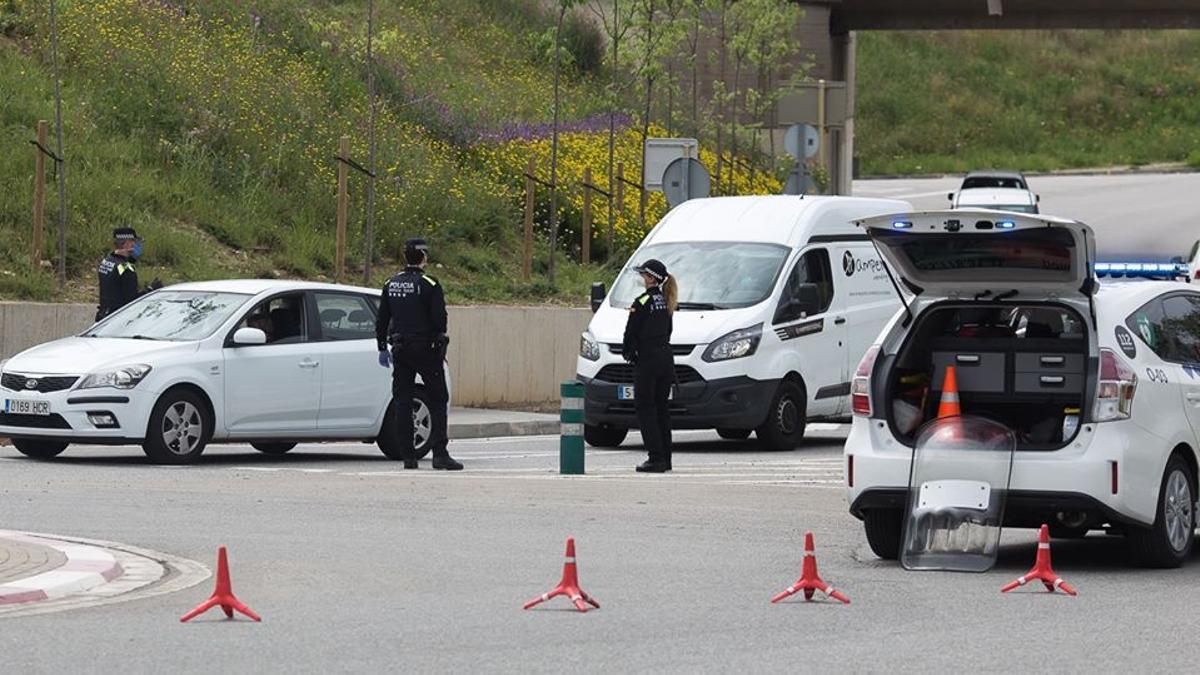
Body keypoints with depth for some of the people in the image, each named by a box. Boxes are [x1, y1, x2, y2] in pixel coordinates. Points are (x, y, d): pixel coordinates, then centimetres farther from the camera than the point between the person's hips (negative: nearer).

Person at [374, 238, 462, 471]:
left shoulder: (391, 285, 8)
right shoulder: (429, 285, -10)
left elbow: (381, 320, 11)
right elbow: (439, 319, -13)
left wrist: (383, 348, 19)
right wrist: (439, 340, 4)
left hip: (400, 350, 5)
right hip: (426, 350, -5)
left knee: (402, 403, 7)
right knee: (438, 401, -1)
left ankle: (408, 456, 5)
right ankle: (439, 453, -11)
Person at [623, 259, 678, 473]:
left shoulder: (642, 302, -13)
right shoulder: (665, 302, 10)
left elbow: (631, 331, -10)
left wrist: (627, 351, 6)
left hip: (647, 359, -8)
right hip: (665, 357, 8)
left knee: (645, 408, -3)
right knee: (661, 408, 13)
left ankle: (656, 457, -9)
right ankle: (665, 458, 15)